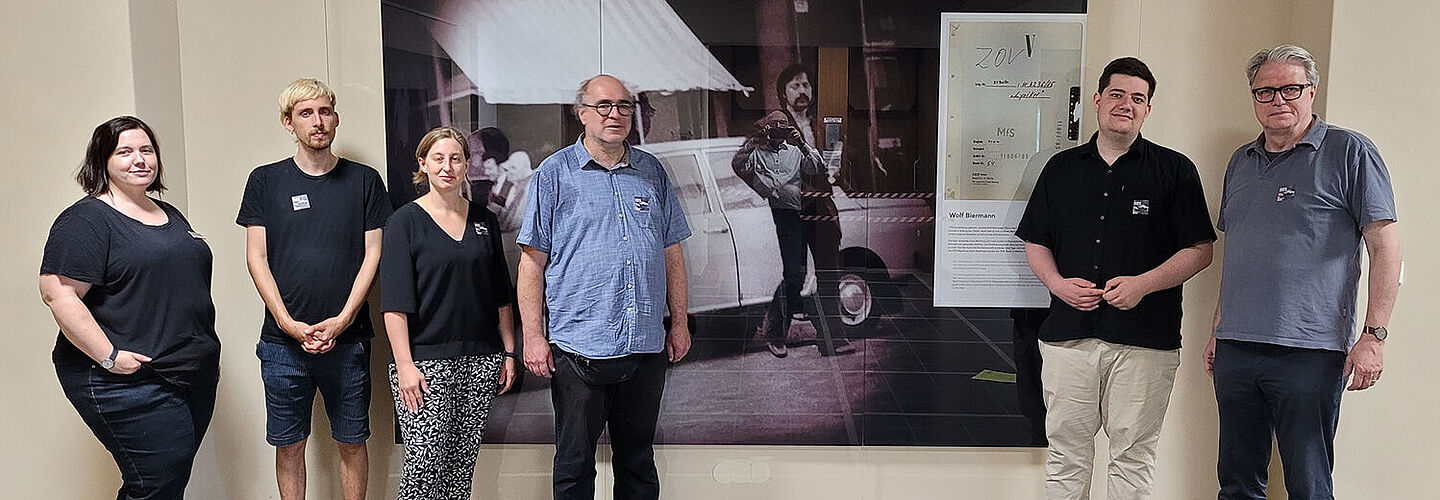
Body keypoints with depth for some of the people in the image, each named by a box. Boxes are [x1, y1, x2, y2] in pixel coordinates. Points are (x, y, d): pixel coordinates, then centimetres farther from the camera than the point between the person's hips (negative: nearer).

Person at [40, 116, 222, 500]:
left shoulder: (170, 215, 16)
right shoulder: (86, 220, -10)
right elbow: (58, 294, -18)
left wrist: (206, 353, 19)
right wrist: (109, 357, -20)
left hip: (195, 377, 8)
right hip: (130, 383, -8)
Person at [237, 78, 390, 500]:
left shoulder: (364, 181, 5)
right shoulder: (265, 181, 5)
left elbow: (372, 254, 2)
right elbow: (256, 257, 2)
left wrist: (343, 319, -9)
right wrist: (289, 324, -8)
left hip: (348, 338, 0)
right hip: (283, 342, 1)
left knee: (352, 443, 7)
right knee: (288, 445, 8)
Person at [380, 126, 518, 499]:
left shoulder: (485, 220, 11)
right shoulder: (406, 220, -2)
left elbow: (502, 296, 14)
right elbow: (395, 303, -7)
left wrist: (509, 352, 9)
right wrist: (405, 365, -14)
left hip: (480, 360, 4)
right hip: (426, 360, -4)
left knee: (463, 463, 8)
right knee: (425, 463, -6)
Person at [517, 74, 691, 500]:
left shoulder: (652, 172, 11)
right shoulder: (555, 173, -1)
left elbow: (672, 253, 14)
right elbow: (532, 260, -3)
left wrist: (679, 324, 11)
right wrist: (533, 337, -8)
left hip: (647, 348, 4)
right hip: (579, 348, -3)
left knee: (638, 461, 16)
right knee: (574, 464, 7)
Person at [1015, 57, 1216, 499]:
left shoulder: (1175, 170, 4)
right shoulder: (1062, 167, 12)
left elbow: (1200, 250, 1)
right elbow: (1035, 243, 14)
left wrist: (1143, 284, -13)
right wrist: (1057, 282, -5)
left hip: (1144, 340, -2)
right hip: (1068, 333, 2)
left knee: (1133, 454, 5)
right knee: (1065, 449, 8)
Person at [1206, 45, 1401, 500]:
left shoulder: (1349, 153, -1)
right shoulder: (1241, 163, 17)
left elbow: (1385, 248, -5)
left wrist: (1374, 335, -13)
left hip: (1309, 353, -6)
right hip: (1235, 349, 6)